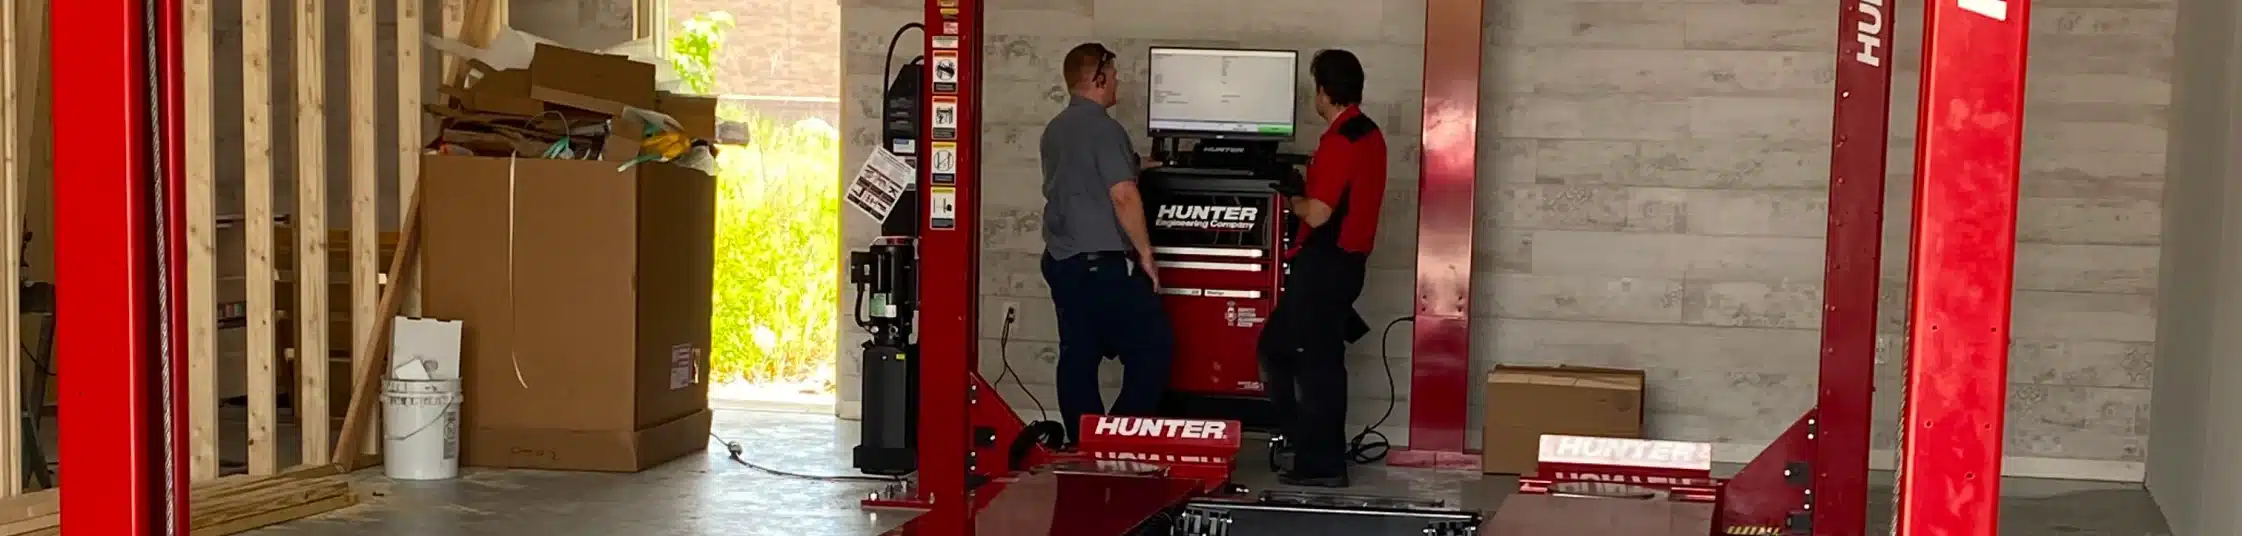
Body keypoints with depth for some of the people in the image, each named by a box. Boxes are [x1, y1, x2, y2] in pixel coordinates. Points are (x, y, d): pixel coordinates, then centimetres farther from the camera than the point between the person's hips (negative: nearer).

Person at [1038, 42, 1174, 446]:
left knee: (1078, 357, 9)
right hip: (1103, 263, -9)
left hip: (1061, 260, 9)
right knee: (1153, 348, -2)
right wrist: (1145, 253, -11)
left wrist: (1134, 166, 39)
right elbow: (1123, 196, -20)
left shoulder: (1055, 129, 14)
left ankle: (1082, 444, 11)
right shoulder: (1104, 129, -13)